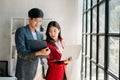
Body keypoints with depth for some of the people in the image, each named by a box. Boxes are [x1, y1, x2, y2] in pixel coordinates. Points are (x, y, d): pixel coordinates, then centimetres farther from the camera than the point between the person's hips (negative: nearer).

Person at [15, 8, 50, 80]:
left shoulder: (40, 35, 14)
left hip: (39, 70, 6)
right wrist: (40, 53, -27)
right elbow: (21, 53, -16)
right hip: (26, 72, -6)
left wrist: (45, 52, -5)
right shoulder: (21, 31, -6)